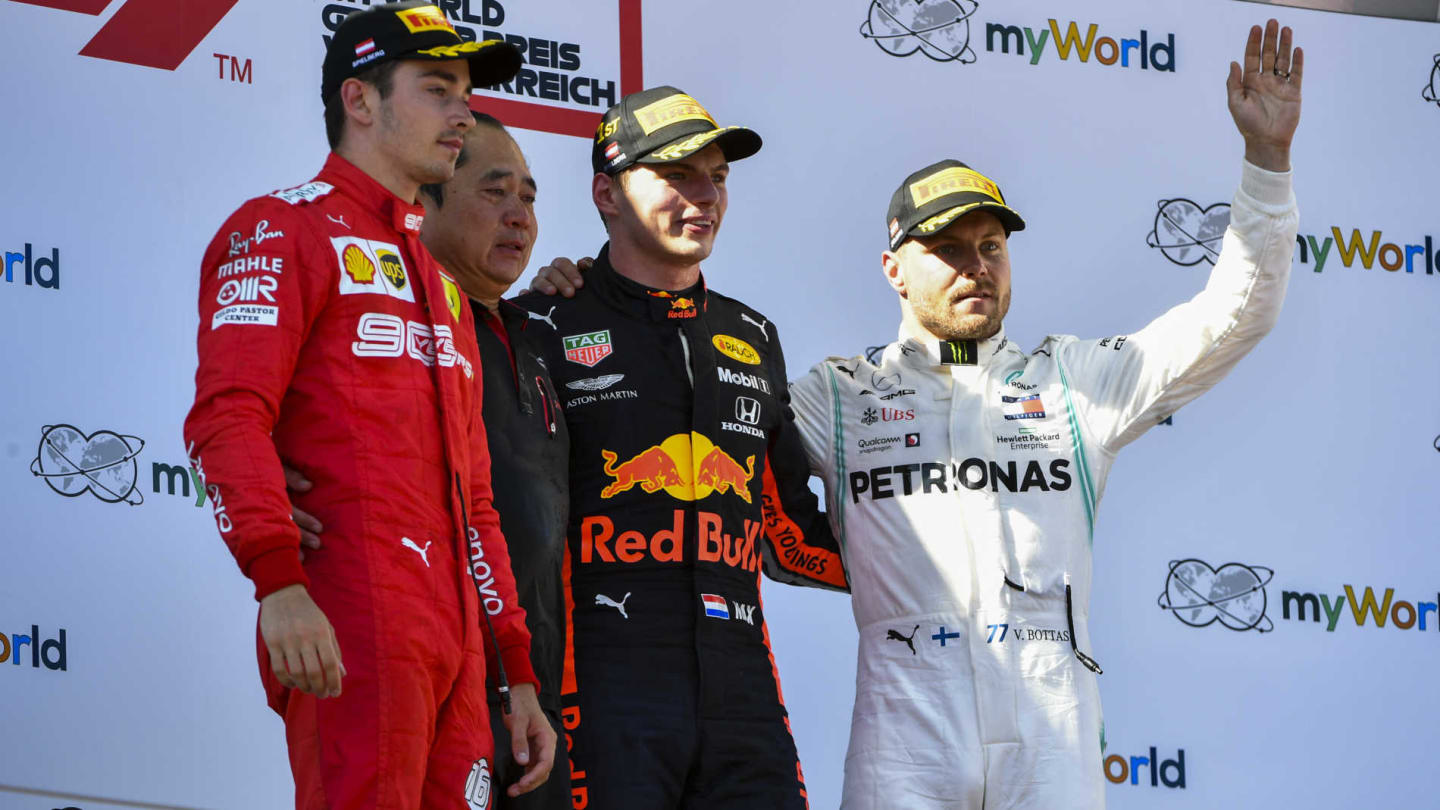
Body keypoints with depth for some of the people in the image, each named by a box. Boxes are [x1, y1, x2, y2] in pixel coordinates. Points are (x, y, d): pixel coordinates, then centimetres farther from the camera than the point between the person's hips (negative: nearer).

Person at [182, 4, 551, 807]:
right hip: (350, 633, -8)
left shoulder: (438, 280, 29)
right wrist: (279, 581, -27)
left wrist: (519, 672, 22)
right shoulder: (284, 229, 3)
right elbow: (227, 415, -12)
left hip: (454, 641, 8)